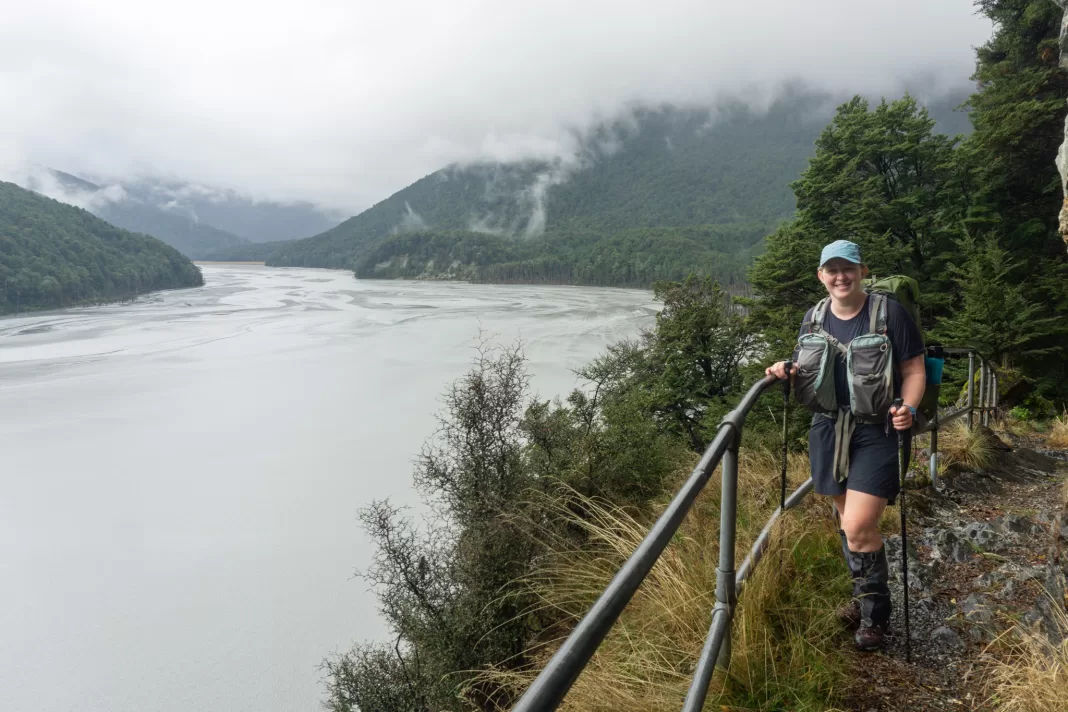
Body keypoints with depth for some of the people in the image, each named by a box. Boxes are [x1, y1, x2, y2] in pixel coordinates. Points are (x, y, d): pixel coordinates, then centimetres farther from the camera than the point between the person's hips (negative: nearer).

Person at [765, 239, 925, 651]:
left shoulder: (889, 313, -7)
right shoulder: (814, 317, 7)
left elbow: (914, 370, -4)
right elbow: (805, 368, 18)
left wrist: (908, 407, -22)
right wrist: (787, 370, -4)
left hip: (876, 431, -5)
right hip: (829, 429, 5)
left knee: (859, 526, -11)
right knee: (847, 520, 16)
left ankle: (875, 614, 12)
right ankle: (864, 596, 38)